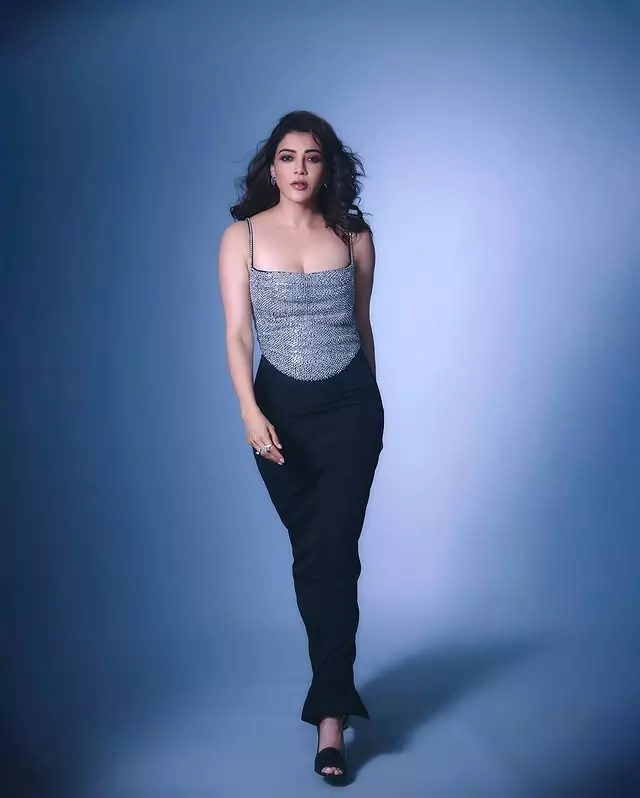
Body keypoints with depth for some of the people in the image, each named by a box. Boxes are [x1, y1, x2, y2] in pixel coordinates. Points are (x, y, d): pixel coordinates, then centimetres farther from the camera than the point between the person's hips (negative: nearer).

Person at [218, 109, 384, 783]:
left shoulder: (354, 237, 2)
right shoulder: (242, 236, -1)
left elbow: (361, 325, 11)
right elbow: (237, 334, -7)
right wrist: (251, 412, -21)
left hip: (350, 404, 0)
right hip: (280, 406, 1)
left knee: (332, 554, -8)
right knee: (310, 552, 11)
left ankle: (330, 714, -4)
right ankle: (337, 684, 30)